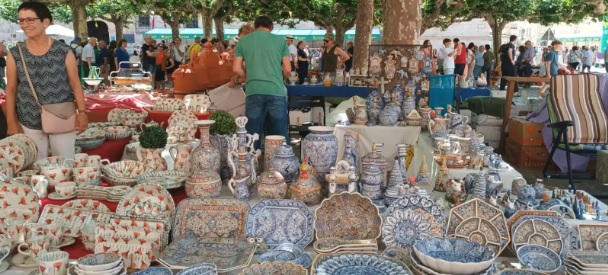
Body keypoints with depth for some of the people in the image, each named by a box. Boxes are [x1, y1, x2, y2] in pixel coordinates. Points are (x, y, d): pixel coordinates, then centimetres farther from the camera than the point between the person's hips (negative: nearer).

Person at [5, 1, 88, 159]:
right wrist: (11, 122, 1)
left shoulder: (64, 51, -4)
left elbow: (75, 83, -1)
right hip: (29, 123, 1)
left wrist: (82, 112, -9)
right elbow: (11, 89, 4)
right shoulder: (15, 54, 0)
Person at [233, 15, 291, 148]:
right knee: (279, 134, 5)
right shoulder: (280, 40, 8)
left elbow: (236, 69, 7)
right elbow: (287, 69, 6)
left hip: (254, 91, 1)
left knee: (252, 133, 6)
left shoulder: (243, 41, 10)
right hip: (276, 91, 0)